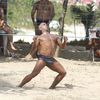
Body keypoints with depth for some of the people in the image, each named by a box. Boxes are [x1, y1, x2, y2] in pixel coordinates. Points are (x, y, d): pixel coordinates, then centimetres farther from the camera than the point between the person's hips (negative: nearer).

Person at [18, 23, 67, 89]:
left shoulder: (55, 37, 20)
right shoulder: (40, 37, 8)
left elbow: (62, 46, 18)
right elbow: (34, 49, -1)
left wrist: (65, 41, -2)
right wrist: (34, 41, -18)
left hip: (51, 59, 5)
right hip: (42, 58, -5)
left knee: (63, 72, 3)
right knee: (33, 74, -16)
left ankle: (52, 87, 14)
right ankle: (20, 86, -6)